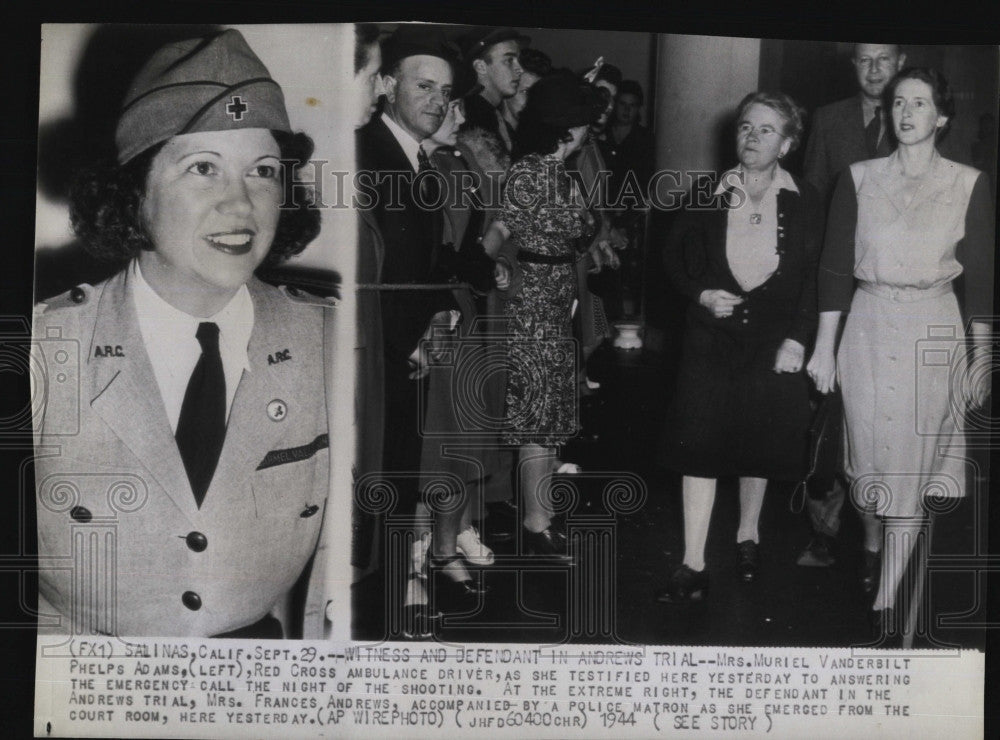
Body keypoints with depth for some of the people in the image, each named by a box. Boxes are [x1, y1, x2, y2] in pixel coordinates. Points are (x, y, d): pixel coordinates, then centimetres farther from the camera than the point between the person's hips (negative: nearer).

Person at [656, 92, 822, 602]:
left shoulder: (804, 204, -2)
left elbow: (812, 280, 1)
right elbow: (674, 258, 6)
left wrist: (797, 340, -7)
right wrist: (700, 294, -11)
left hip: (772, 339, 0)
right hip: (711, 337, 0)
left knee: (760, 445, 11)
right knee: (700, 445, -4)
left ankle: (748, 533, 36)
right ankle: (693, 565, 1)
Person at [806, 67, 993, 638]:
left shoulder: (969, 184, 1)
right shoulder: (859, 179, 3)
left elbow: (981, 275, 3)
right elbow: (835, 266, 4)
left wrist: (983, 356, 1)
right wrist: (824, 347, 2)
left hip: (934, 333, -1)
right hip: (868, 329, 1)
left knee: (911, 467, -2)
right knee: (871, 457, 7)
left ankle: (886, 599, 3)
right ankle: (881, 548, 32)